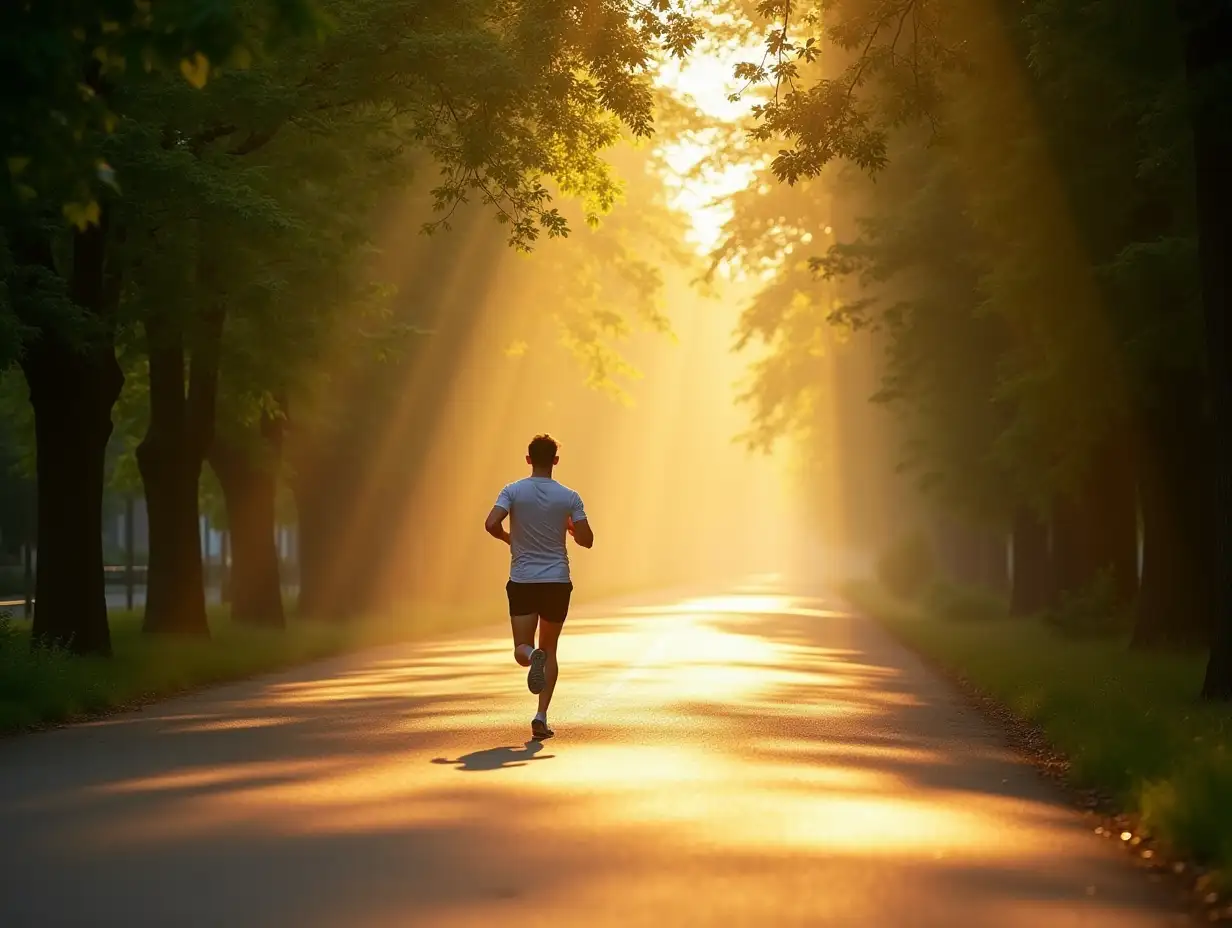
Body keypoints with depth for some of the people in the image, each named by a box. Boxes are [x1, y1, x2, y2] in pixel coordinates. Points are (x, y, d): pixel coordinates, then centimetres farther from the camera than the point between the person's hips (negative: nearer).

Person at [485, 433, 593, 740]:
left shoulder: (513, 491, -3)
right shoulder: (569, 497, -2)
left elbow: (491, 524, -16)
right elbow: (586, 540, -3)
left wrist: (508, 538, 5)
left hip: (522, 580, -1)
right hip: (557, 581, 1)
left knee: (522, 650, 4)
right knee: (550, 650, 12)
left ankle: (532, 655, -35)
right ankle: (541, 717, 1)